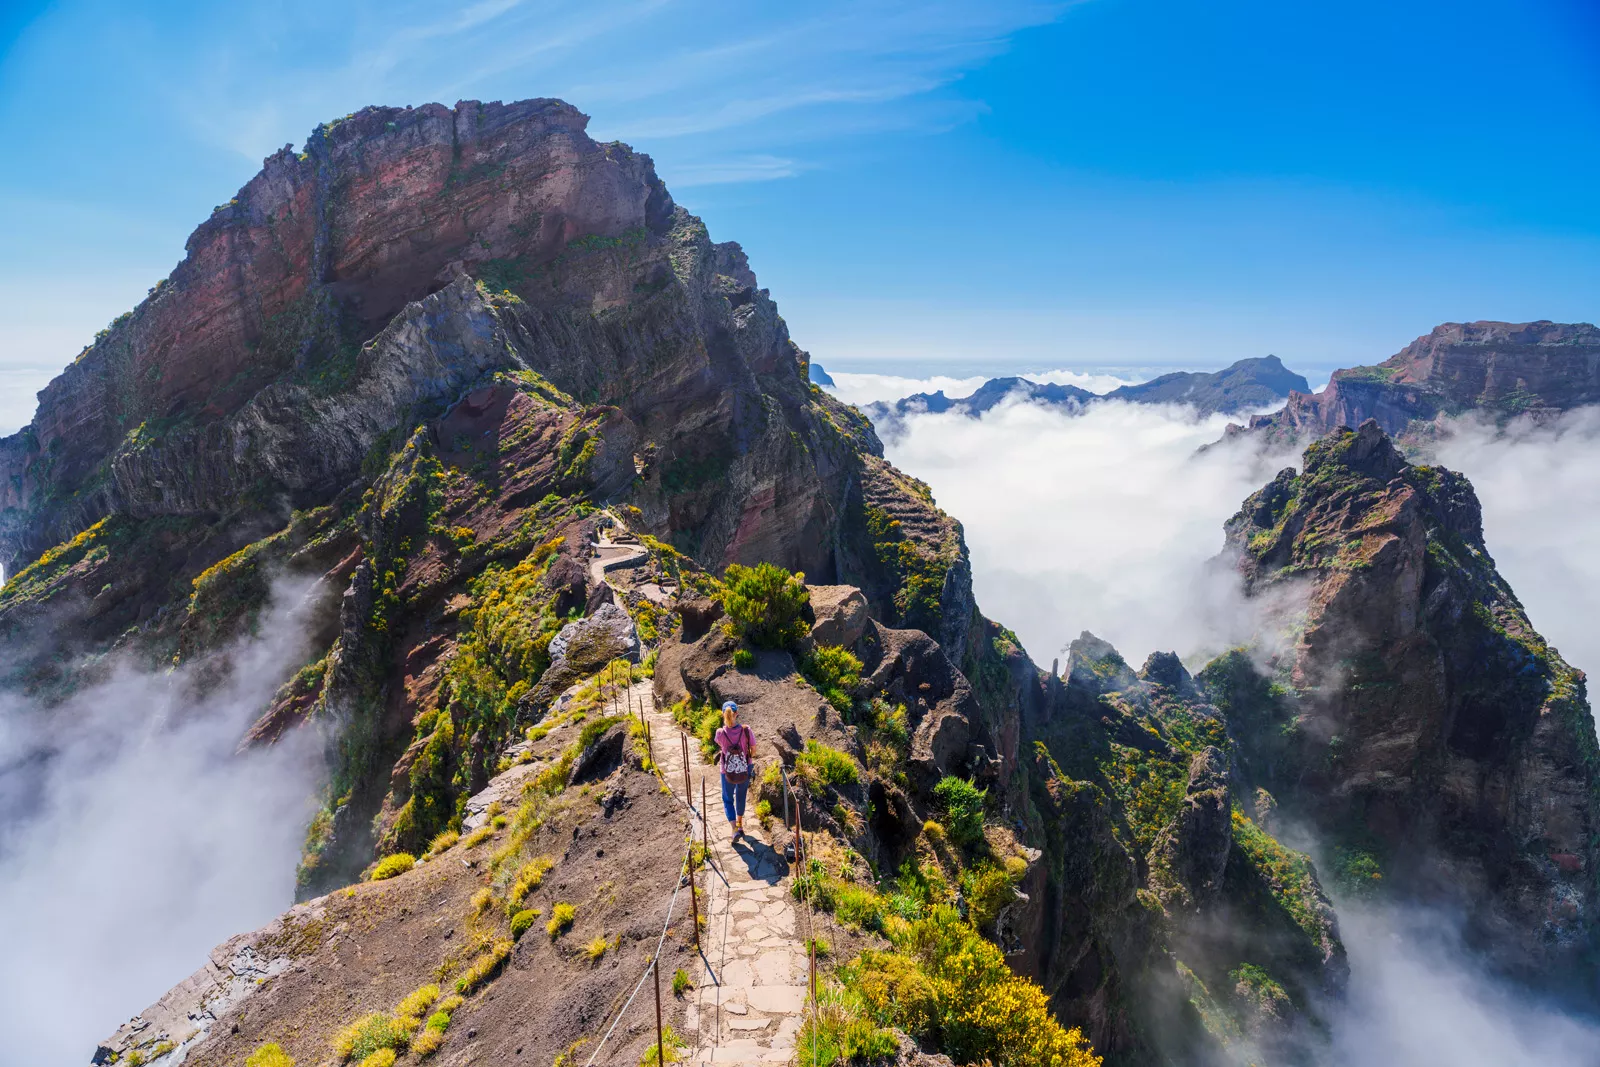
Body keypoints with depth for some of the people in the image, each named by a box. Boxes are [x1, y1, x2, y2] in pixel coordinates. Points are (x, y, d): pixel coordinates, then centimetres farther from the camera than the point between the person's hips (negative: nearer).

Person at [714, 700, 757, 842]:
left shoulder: (720, 733, -23)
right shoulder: (747, 731, -23)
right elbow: (753, 749, -6)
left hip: (728, 772, -2)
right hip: (745, 770, 2)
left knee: (728, 799, 21)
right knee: (741, 797, 28)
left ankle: (735, 829, 10)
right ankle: (740, 824, 45)